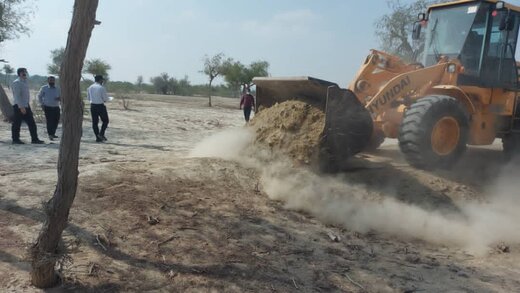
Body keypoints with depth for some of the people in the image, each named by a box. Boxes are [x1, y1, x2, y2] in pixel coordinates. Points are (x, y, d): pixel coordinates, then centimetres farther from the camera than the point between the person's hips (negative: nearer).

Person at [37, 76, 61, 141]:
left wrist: (59, 98, -11)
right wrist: (42, 104, 1)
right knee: (49, 121, -10)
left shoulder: (57, 89, 9)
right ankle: (50, 135, -7)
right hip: (48, 107, -3)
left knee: (56, 121, 5)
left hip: (56, 107, 4)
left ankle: (53, 133, 23)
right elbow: (39, 96, 11)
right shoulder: (44, 88, 2)